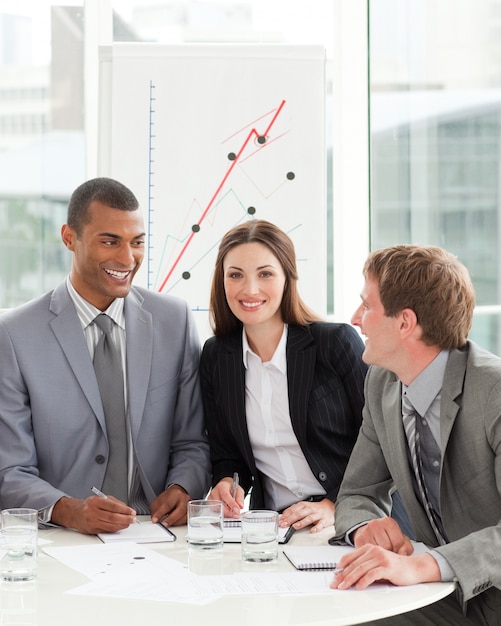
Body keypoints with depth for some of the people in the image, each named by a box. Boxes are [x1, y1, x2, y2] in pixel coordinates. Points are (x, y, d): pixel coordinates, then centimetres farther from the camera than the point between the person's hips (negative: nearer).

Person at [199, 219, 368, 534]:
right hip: (271, 526, 5)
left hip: (348, 522, -5)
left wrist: (334, 506, -13)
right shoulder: (215, 357, 7)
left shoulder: (338, 341, -5)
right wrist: (227, 484, -6)